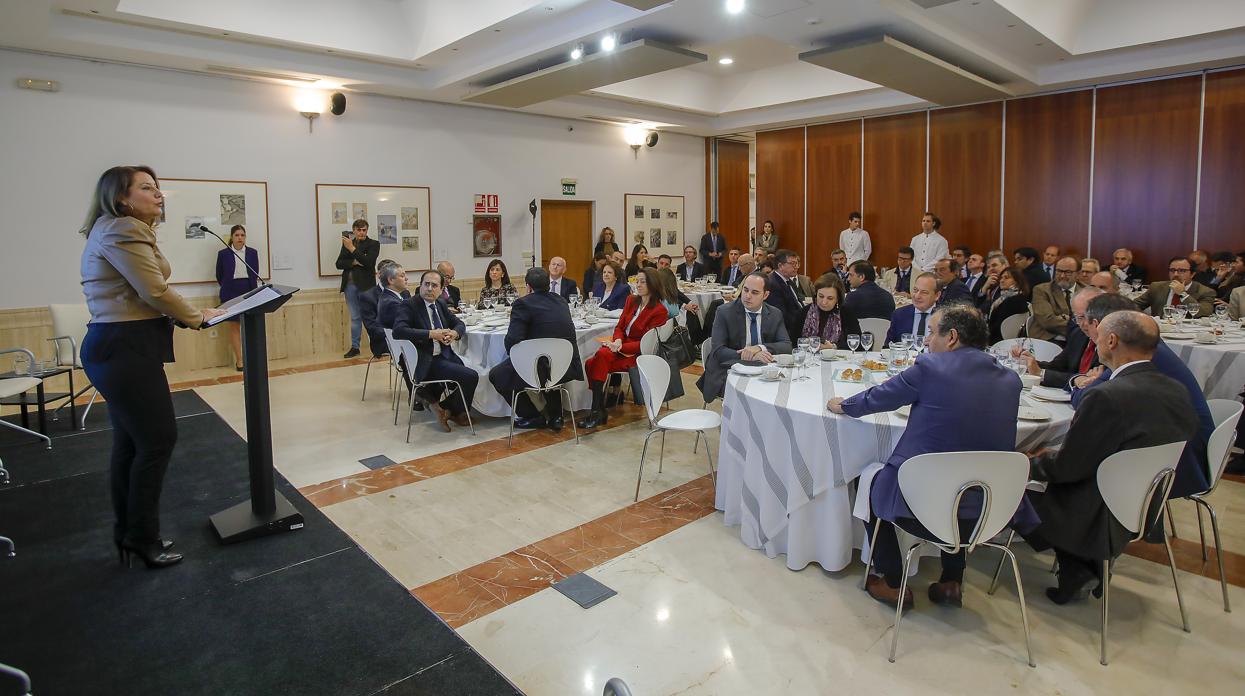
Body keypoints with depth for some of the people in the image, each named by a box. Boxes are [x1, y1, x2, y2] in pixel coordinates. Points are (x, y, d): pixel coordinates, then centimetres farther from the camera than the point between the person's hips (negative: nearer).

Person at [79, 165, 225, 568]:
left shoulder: (122, 230, 20)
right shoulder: (122, 229, -12)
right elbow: (154, 291, -16)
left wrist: (186, 316, 8)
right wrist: (197, 318, -3)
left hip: (119, 347, 11)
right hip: (125, 349, -11)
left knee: (130, 443, 14)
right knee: (158, 441, -4)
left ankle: (127, 534, 24)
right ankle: (142, 537, 8)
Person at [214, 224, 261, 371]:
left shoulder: (253, 253, 6)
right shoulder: (223, 254, 2)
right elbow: (219, 276, 9)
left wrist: (253, 289, 7)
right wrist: (228, 288, 13)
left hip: (249, 292, 1)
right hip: (231, 293, -1)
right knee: (234, 326, 1)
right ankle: (239, 360, 6)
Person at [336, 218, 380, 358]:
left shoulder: (373, 244, 0)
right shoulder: (347, 243, 11)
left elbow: (368, 262, -15)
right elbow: (339, 263, 6)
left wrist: (352, 249, -18)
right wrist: (354, 262, -10)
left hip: (366, 285, -4)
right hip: (350, 285, 4)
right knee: (355, 317, 9)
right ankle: (355, 347, 14)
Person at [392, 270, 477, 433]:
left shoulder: (440, 304, 14)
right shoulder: (409, 305, -8)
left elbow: (459, 324, 20)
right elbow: (398, 331, -24)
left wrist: (454, 333, -4)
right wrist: (431, 334, -24)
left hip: (444, 356, 8)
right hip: (425, 362, -7)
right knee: (470, 376, -21)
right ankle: (456, 412, 6)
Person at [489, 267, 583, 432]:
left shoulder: (523, 303, -9)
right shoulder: (560, 300, 11)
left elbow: (512, 340, -16)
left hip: (541, 370, -7)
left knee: (496, 375, 15)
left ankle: (532, 417, 18)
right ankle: (555, 417, 36)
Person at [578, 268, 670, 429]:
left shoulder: (660, 311, -7)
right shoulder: (631, 301, 14)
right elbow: (620, 326, 15)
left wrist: (622, 347, -19)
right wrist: (617, 340, -8)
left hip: (637, 355, -6)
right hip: (621, 347, 7)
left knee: (601, 354, -31)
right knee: (590, 364, -21)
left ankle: (597, 412, -28)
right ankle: (599, 411, -19)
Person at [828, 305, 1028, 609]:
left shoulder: (930, 367, -12)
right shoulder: (1010, 380, 3)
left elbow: (876, 398, 1)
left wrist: (843, 404, 21)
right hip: (991, 514, 6)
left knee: (875, 484, 25)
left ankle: (893, 585, 27)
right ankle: (951, 582, 34)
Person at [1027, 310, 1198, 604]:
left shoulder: (1106, 397, -28)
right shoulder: (1177, 391, -4)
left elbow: (1067, 467, -21)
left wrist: (1037, 461, 2)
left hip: (1106, 520, -8)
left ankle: (1077, 569, 10)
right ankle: (1088, 564, 20)